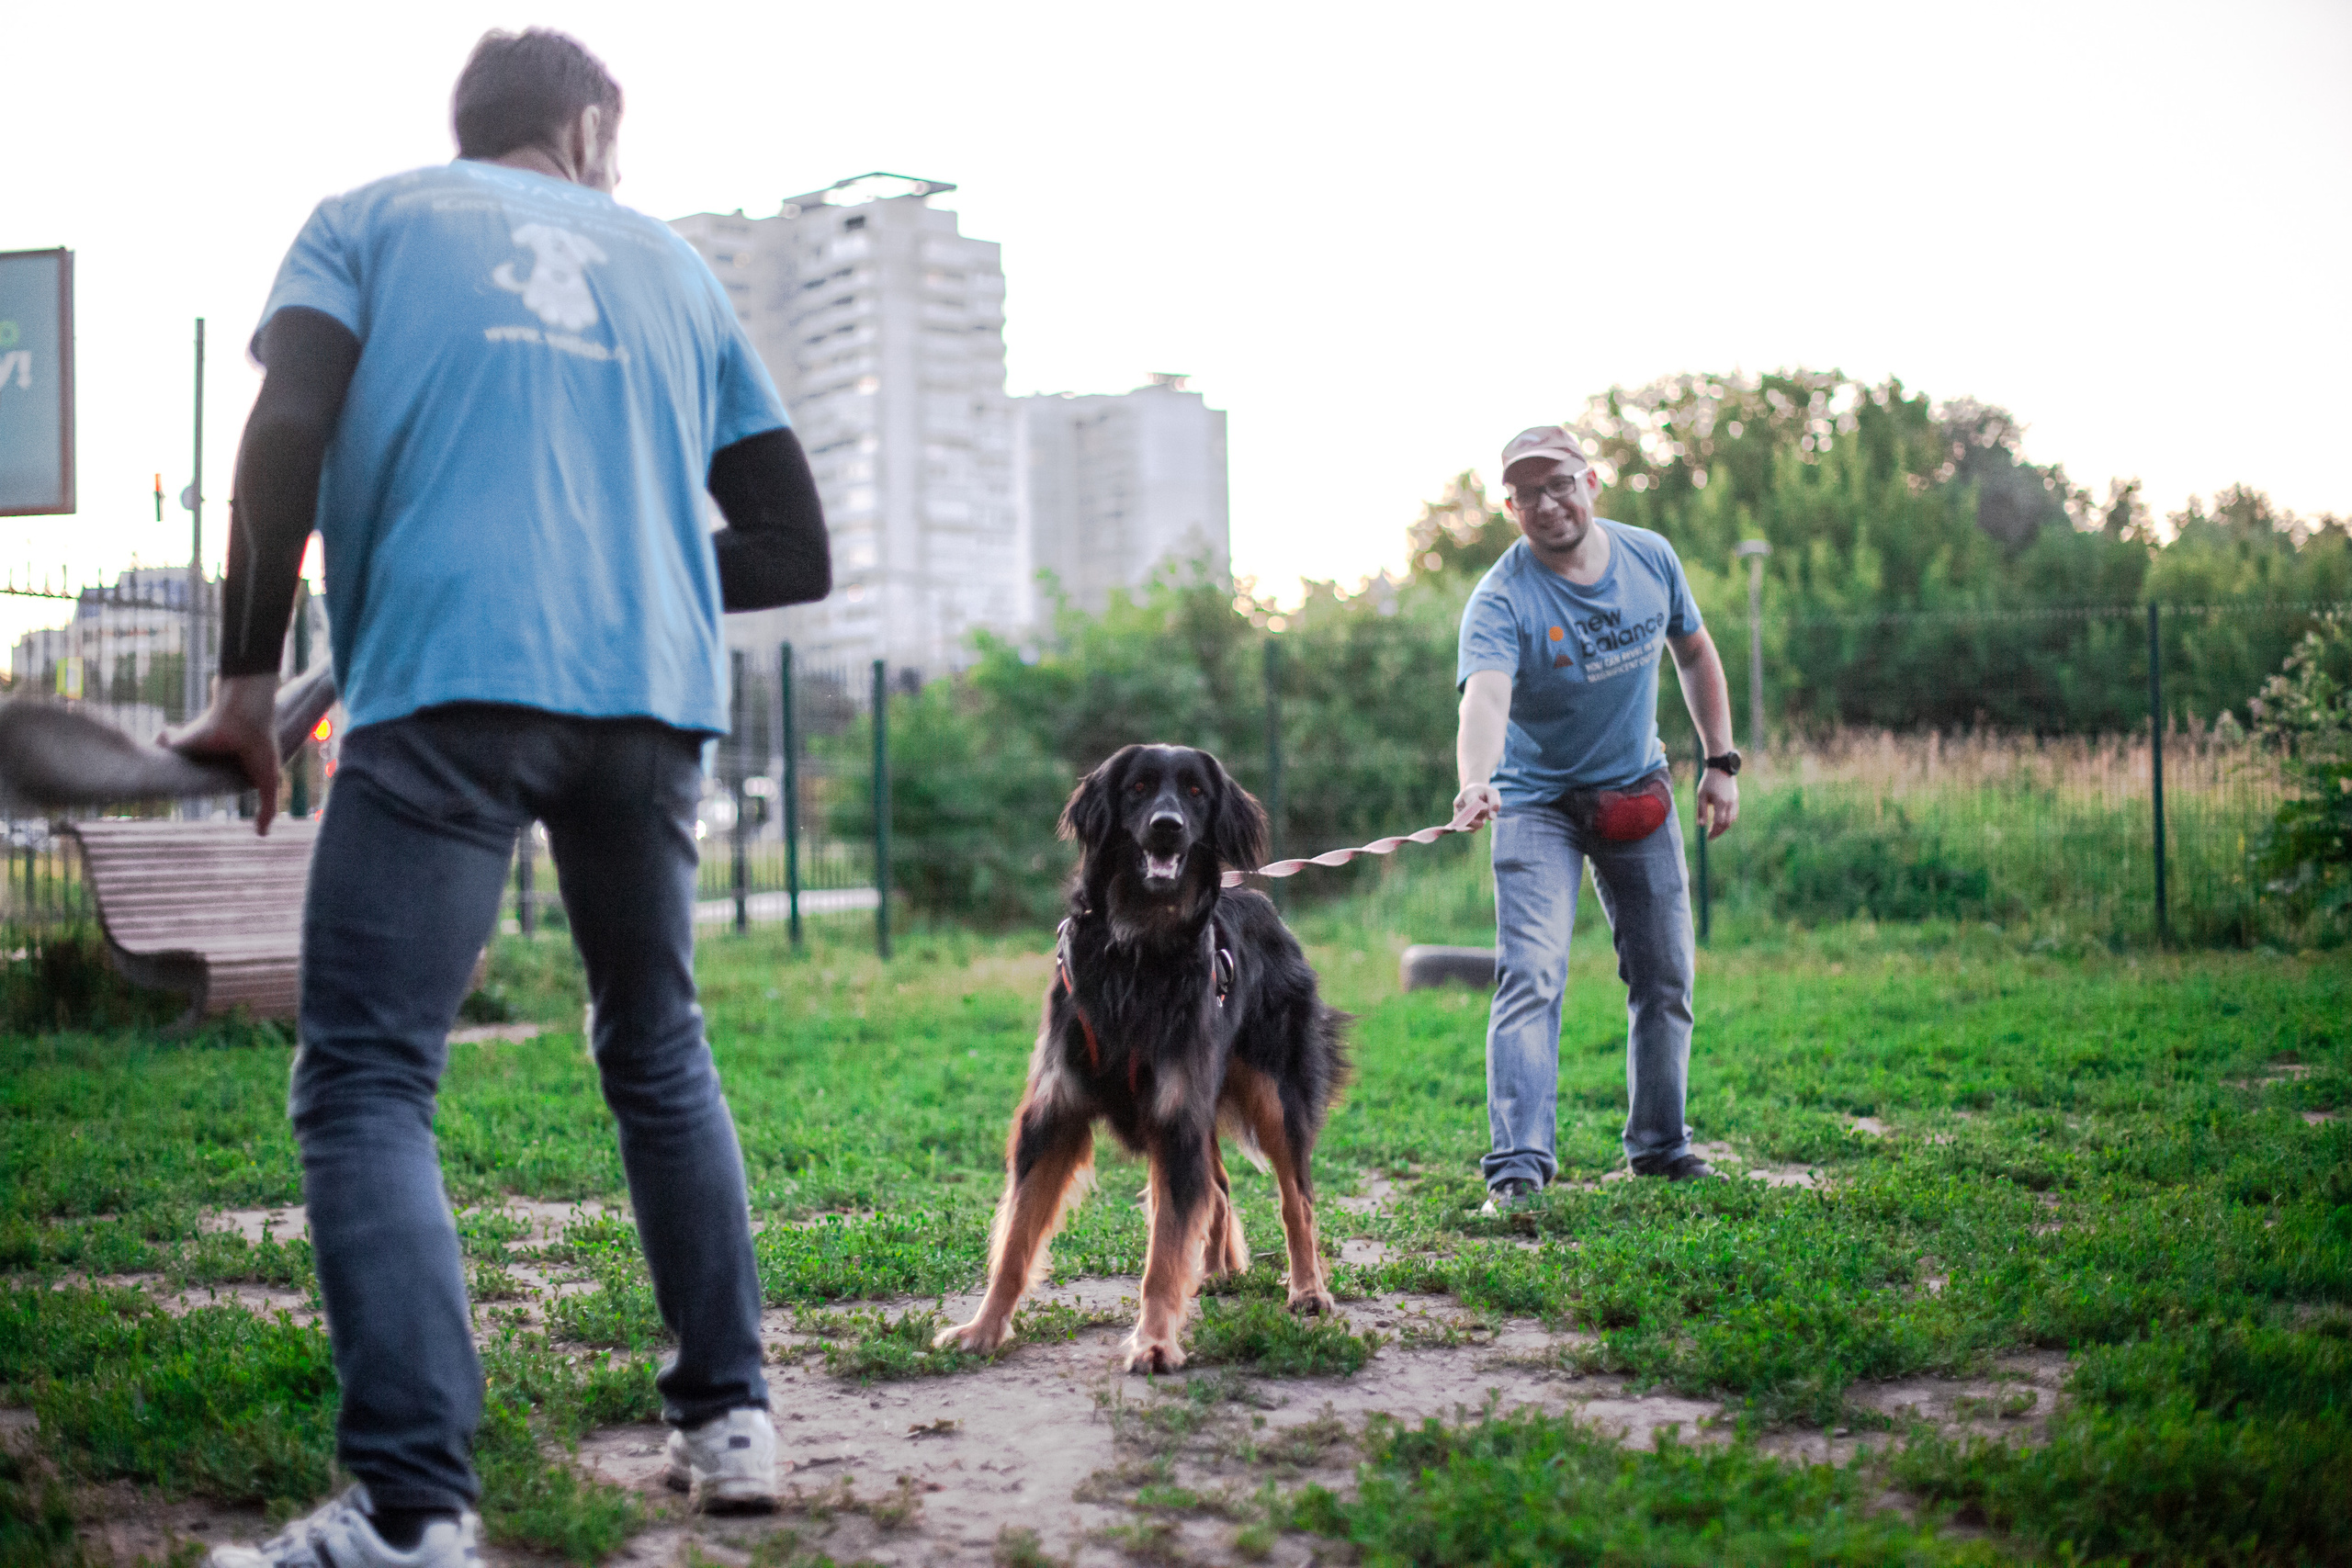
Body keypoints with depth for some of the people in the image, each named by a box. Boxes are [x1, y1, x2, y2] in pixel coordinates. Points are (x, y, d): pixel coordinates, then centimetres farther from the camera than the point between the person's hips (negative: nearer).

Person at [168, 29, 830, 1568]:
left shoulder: (371, 216, 16)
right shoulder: (671, 263, 23)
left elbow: (287, 436, -3)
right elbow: (796, 552, 18)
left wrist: (249, 674, 1)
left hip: (447, 691, -3)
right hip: (653, 697, 4)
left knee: (366, 1087, -3)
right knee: (662, 1057, 20)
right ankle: (731, 1415, 20)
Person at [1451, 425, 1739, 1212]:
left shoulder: (1650, 557, -6)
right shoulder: (1501, 599, -23)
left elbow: (1694, 652, 10)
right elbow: (1484, 697, -41)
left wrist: (1721, 761, 6)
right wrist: (1474, 783, -60)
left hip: (1637, 792, 5)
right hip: (1537, 801, -5)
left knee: (1665, 979, 11)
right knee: (1531, 977, -19)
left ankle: (1659, 1145, 28)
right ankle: (1517, 1165, -20)